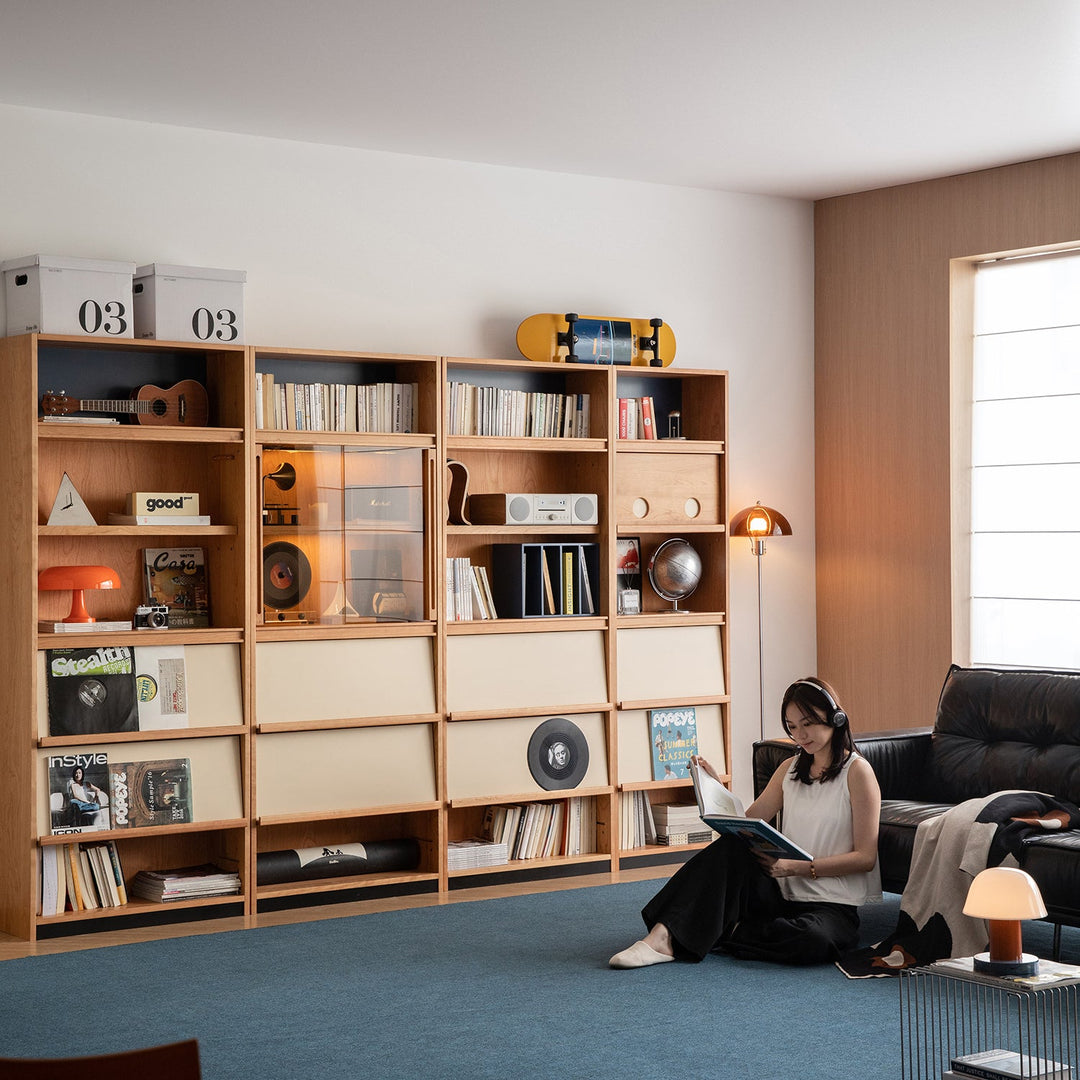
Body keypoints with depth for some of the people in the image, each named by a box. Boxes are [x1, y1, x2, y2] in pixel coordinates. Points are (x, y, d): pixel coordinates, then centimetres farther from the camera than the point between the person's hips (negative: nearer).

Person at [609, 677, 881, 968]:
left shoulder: (857, 771, -3)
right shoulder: (790, 769, 16)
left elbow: (866, 857, -9)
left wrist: (795, 867, -17)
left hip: (834, 905, -4)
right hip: (783, 893, 4)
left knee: (812, 940, -39)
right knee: (732, 847, -25)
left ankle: (717, 935, -19)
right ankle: (663, 936, -32)